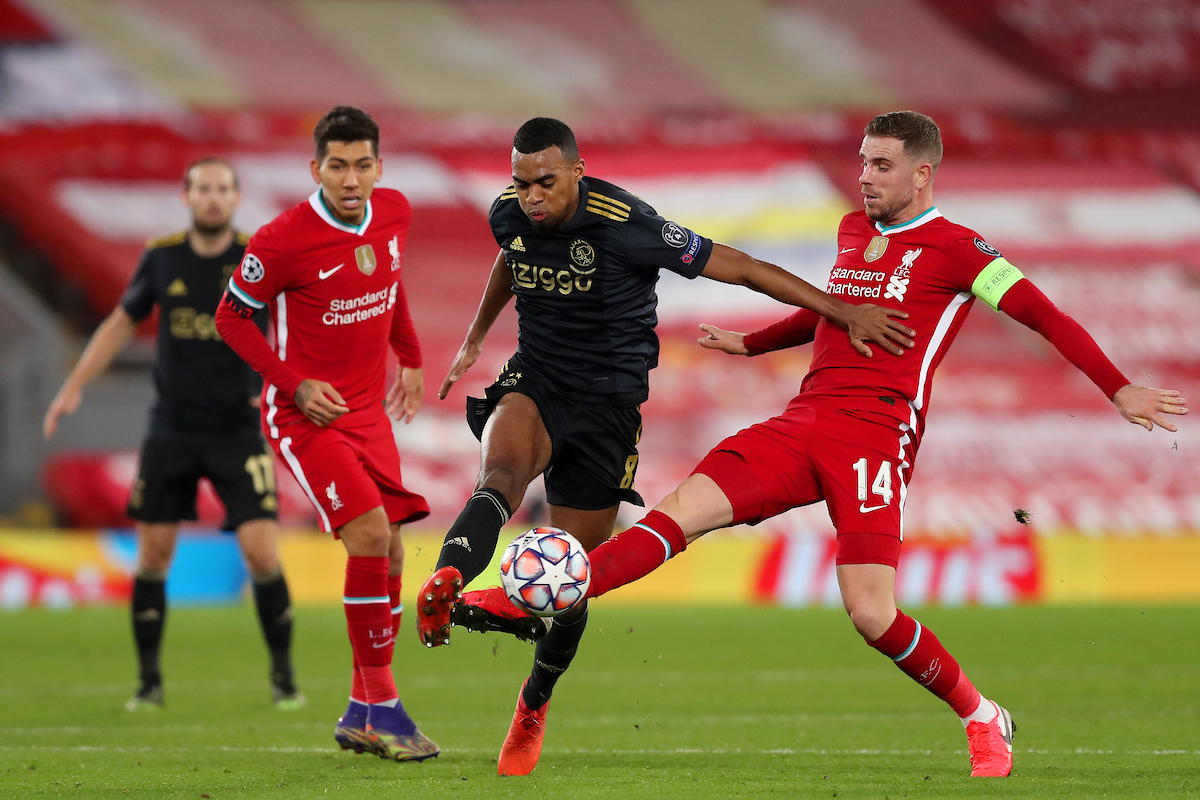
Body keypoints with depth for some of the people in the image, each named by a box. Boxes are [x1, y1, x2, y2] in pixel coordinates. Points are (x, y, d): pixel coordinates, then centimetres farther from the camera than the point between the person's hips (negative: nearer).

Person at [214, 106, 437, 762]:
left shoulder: (394, 214, 0)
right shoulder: (284, 240, -20)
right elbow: (231, 317, -8)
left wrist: (410, 358, 22)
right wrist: (293, 384, -15)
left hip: (368, 409, 7)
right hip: (306, 413, -7)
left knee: (388, 553, 6)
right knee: (369, 533, -21)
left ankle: (361, 713, 20)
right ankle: (383, 708, -15)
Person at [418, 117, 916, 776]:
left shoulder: (626, 226, -22)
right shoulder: (510, 214, -6)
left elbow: (742, 268, -18)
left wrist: (843, 312, -18)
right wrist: (473, 340, 32)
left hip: (607, 405, -2)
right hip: (533, 385, 2)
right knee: (503, 472, -34)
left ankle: (533, 707, 27)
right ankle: (442, 587, -61)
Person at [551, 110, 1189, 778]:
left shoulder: (954, 248, -1)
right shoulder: (853, 231, 20)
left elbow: (1044, 315, -6)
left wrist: (1119, 389, -14)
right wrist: (750, 344, 49)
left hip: (876, 436, -6)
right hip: (803, 423, 6)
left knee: (871, 612, -16)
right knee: (684, 510, -13)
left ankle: (982, 718, 5)